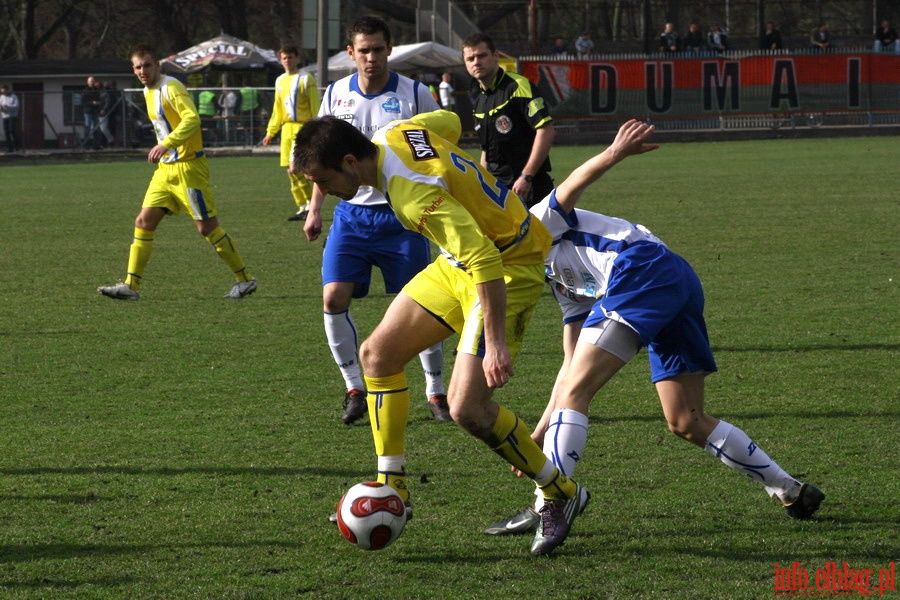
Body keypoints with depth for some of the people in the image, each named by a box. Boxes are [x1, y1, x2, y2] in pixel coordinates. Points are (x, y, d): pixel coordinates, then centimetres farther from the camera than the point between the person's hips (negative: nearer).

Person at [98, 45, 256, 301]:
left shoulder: (171, 87, -14)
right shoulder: (148, 92, 14)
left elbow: (192, 118, -29)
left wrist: (166, 144, -37)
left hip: (188, 167, -9)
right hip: (165, 169, 9)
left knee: (207, 227, -4)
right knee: (144, 222, 1)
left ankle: (244, 280, 8)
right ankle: (130, 285, 1)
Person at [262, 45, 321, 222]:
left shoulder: (305, 79, -5)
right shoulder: (280, 81, 15)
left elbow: (315, 108, -7)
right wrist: (271, 132, 19)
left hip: (302, 127, -7)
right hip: (287, 128, 7)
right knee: (292, 171, 5)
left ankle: (310, 205, -9)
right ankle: (302, 208, 12)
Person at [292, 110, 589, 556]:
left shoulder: (414, 194, -32)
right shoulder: (395, 134, -5)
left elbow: (484, 261, -36)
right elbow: (450, 122, 16)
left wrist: (496, 343, -35)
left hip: (507, 269, -10)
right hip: (460, 264, 10)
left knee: (468, 409, -16)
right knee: (377, 354, 8)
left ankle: (560, 495, 3)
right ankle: (391, 489, 16)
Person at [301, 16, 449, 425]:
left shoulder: (415, 95, -5)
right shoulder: (336, 95, 4)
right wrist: (315, 208, 11)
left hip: (401, 215, -2)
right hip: (352, 214, 3)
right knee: (334, 298, -10)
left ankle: (436, 393, 13)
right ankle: (355, 388, 3)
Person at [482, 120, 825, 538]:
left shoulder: (539, 225, 16)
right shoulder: (563, 285, 35)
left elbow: (569, 189, -4)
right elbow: (572, 366, 34)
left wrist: (615, 154, -23)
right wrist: (544, 430, 32)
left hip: (643, 270, -9)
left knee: (574, 392, -10)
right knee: (686, 422, 12)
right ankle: (791, 491, 12)